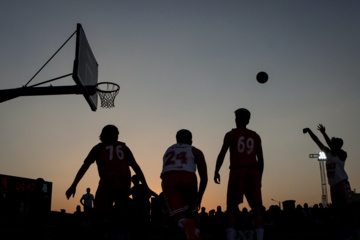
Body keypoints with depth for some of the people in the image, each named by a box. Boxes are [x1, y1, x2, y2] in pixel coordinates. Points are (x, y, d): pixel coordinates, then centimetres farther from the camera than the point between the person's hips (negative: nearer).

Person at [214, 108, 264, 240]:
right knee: (256, 207, 0)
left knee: (232, 207, -1)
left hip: (237, 171, -2)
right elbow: (260, 159, 13)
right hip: (253, 171, 2)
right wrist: (259, 178, 18)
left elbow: (222, 154, -1)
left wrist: (216, 171, 6)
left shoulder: (230, 134, 9)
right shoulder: (255, 136, 18)